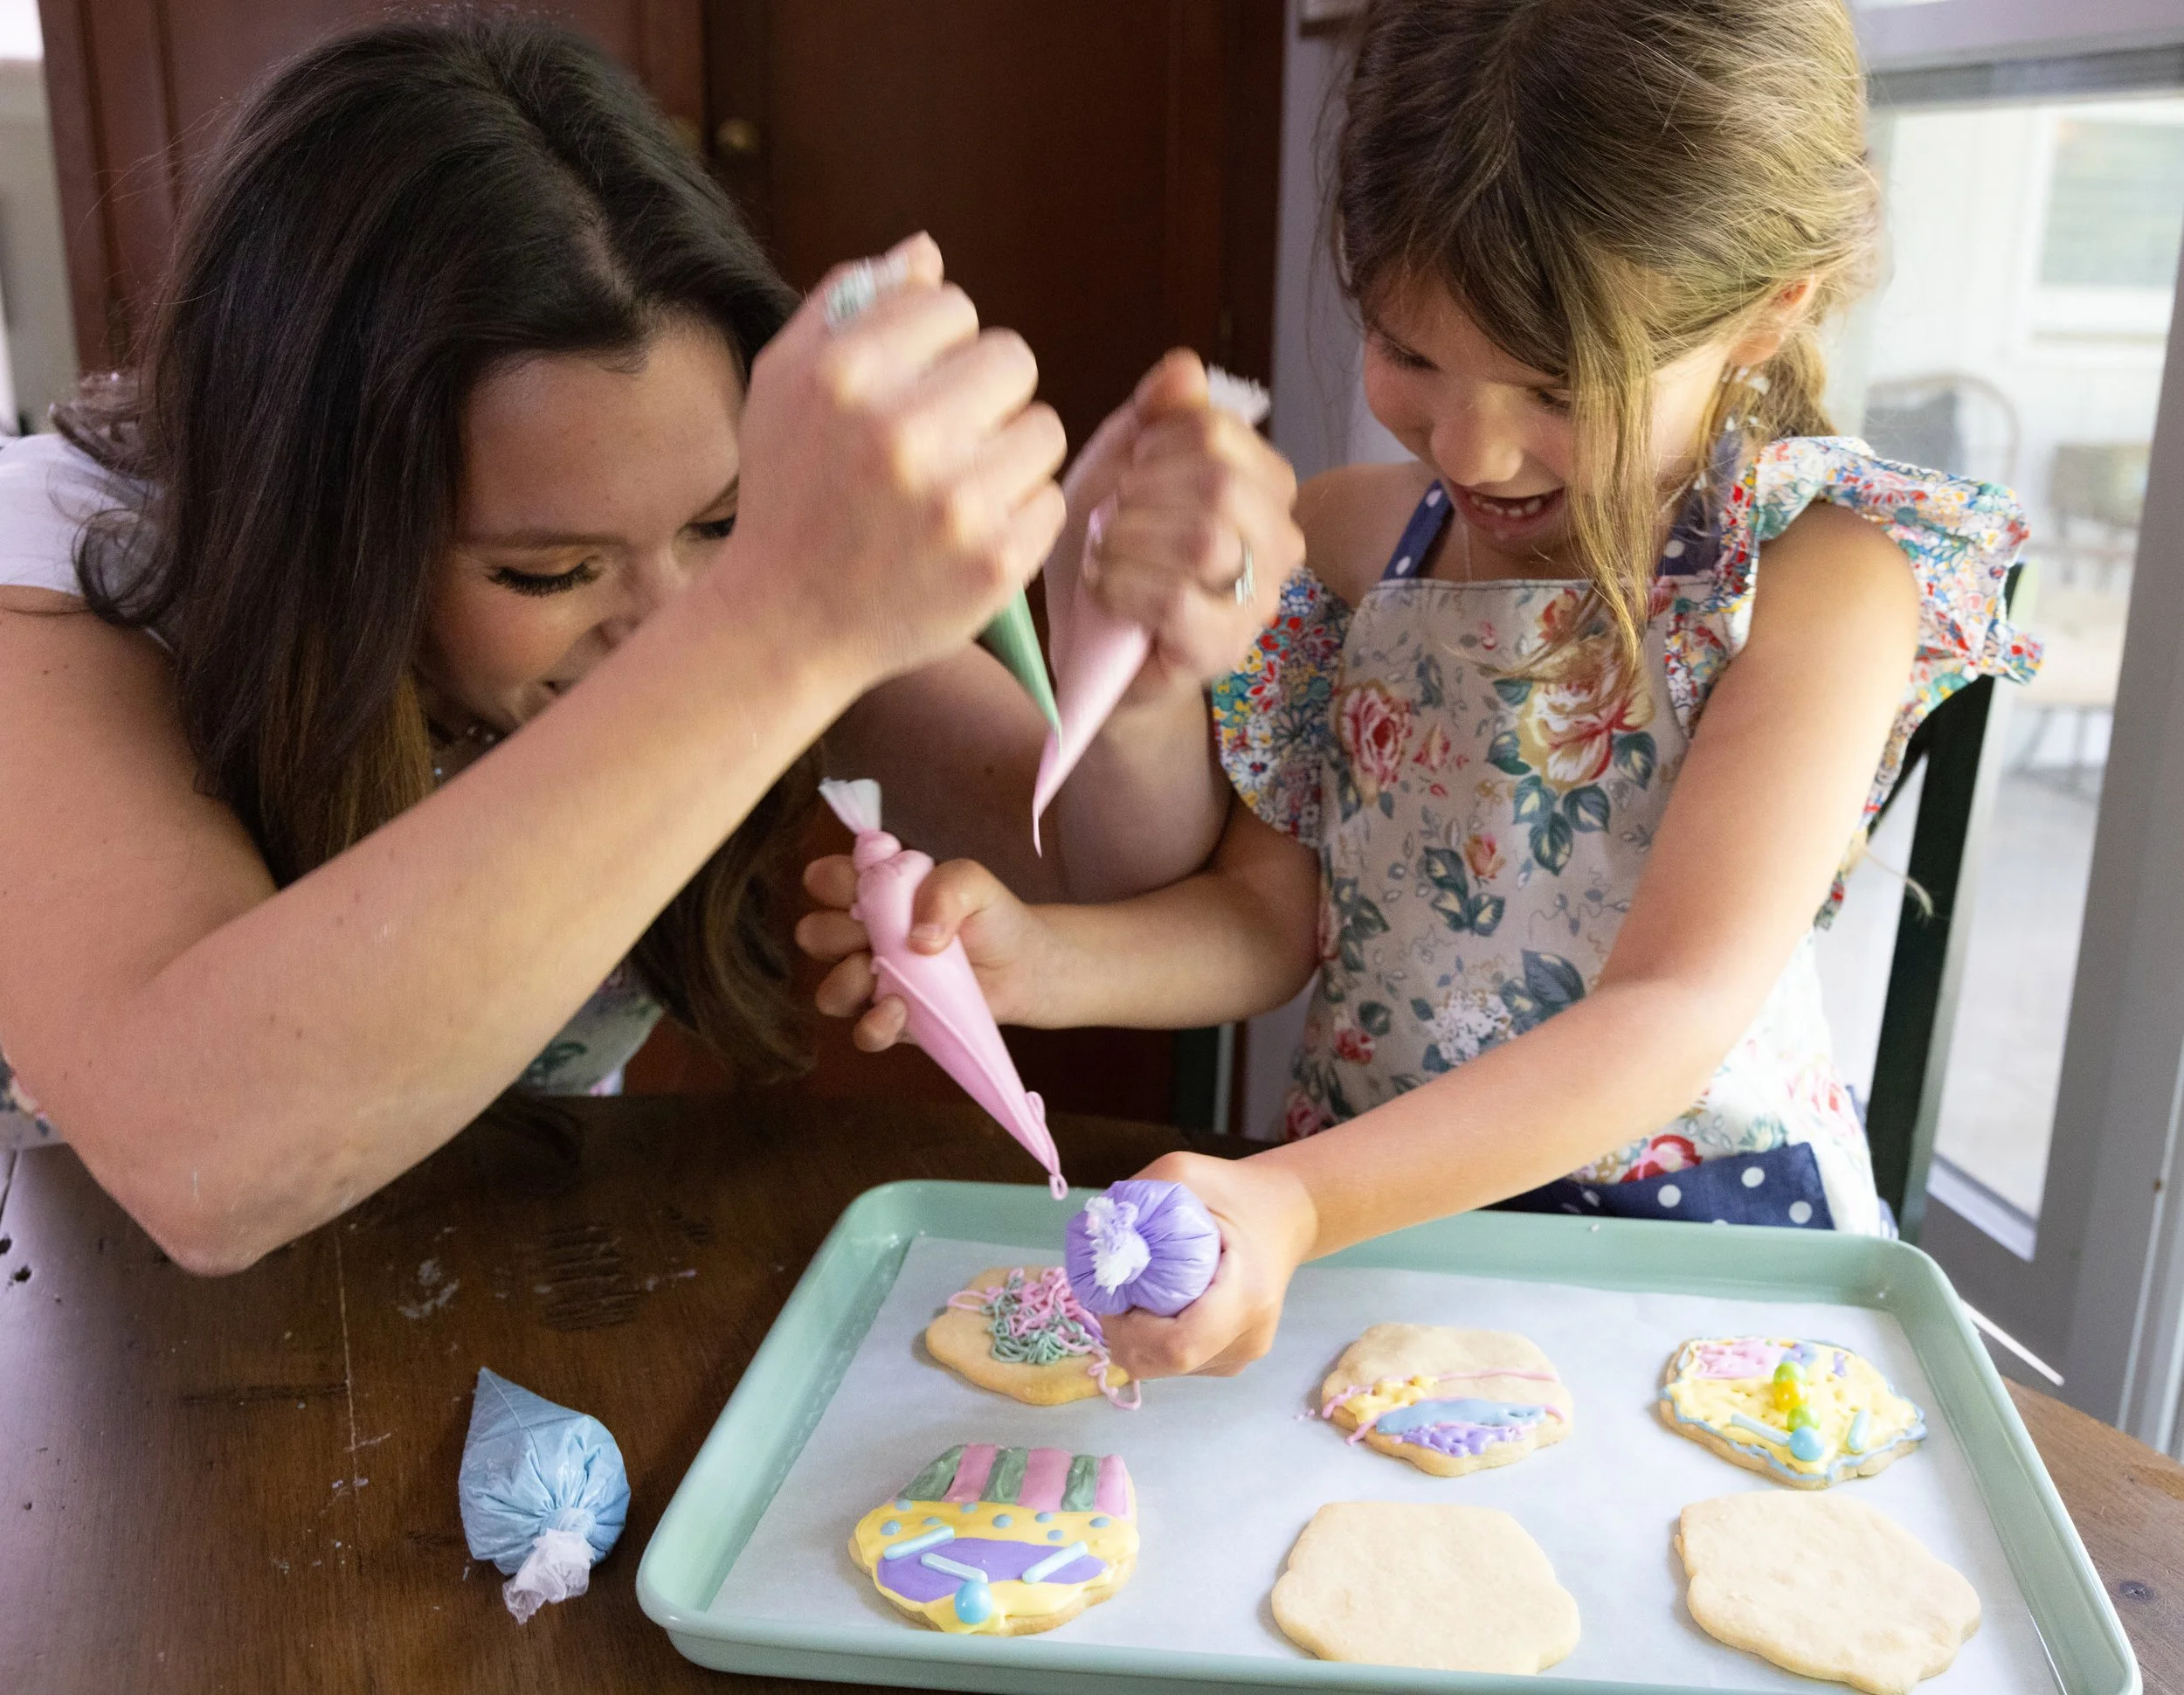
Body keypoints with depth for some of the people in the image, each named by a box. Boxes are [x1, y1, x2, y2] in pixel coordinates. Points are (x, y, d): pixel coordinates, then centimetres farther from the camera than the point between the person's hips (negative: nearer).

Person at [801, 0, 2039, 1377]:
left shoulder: (1825, 574, -14)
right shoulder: (1346, 535, 1)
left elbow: (1675, 1015, -22)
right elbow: (1268, 916, 2)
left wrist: (1301, 1204, -34)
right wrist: (1028, 959, -18)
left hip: (1692, 1226, -2)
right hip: (1357, 1197, 3)